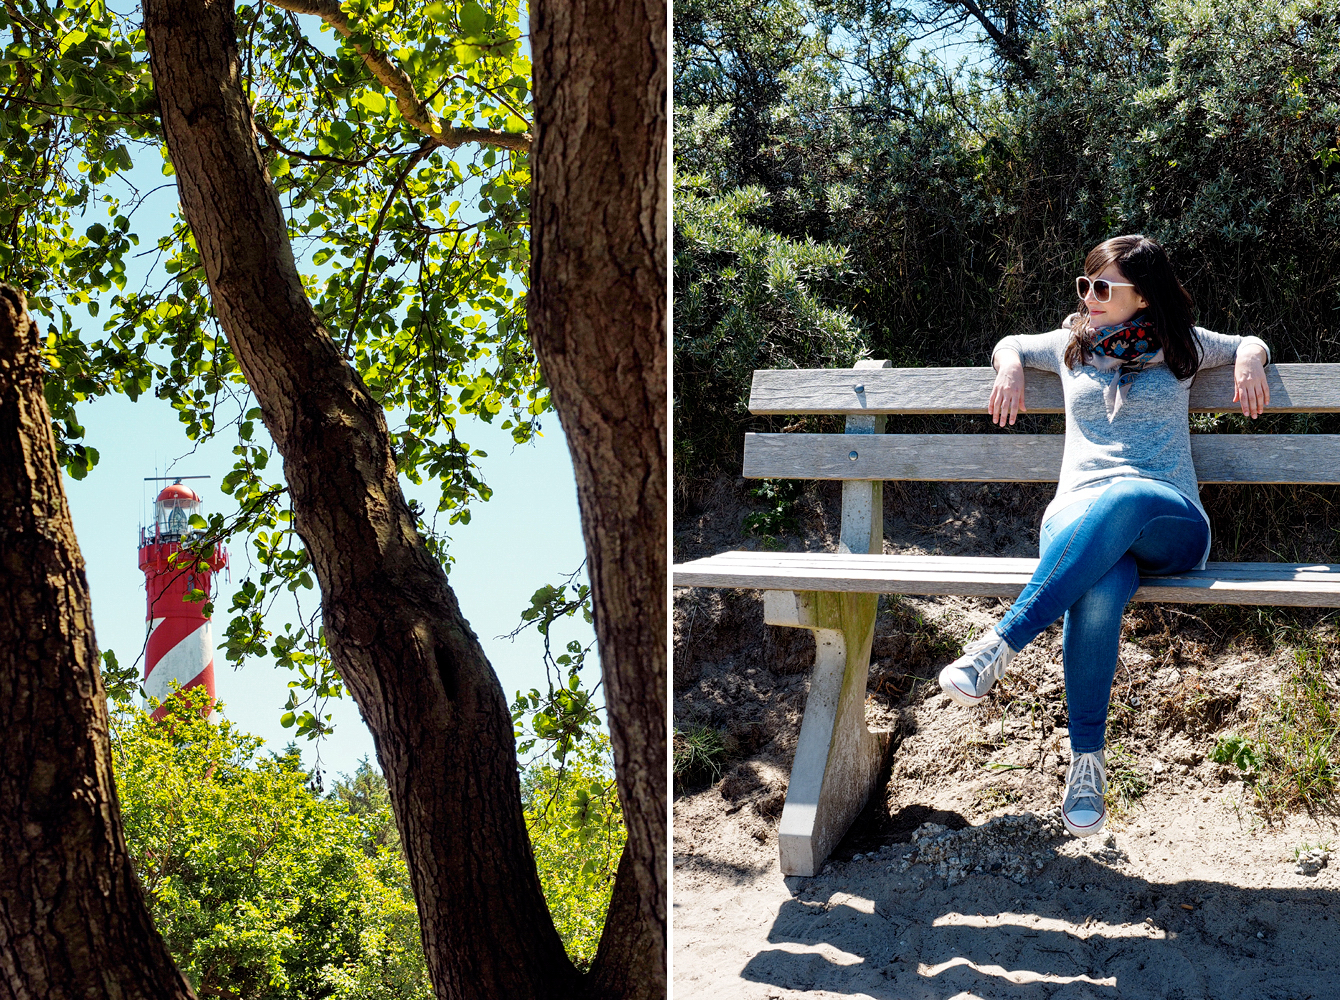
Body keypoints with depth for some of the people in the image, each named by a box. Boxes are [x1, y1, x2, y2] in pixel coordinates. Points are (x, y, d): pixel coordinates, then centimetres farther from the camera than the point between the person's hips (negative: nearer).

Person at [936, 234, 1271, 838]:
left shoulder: (1180, 347, 18)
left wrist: (1249, 359, 9)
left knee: (1122, 499, -43)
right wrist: (1010, 366, 17)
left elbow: (1252, 344, 33)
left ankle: (1003, 642, -45)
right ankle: (1086, 759, -33)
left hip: (1170, 523, -1)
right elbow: (1010, 345, 40)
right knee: (1100, 589, -40)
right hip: (1078, 519, 1)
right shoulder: (1071, 346, 23)